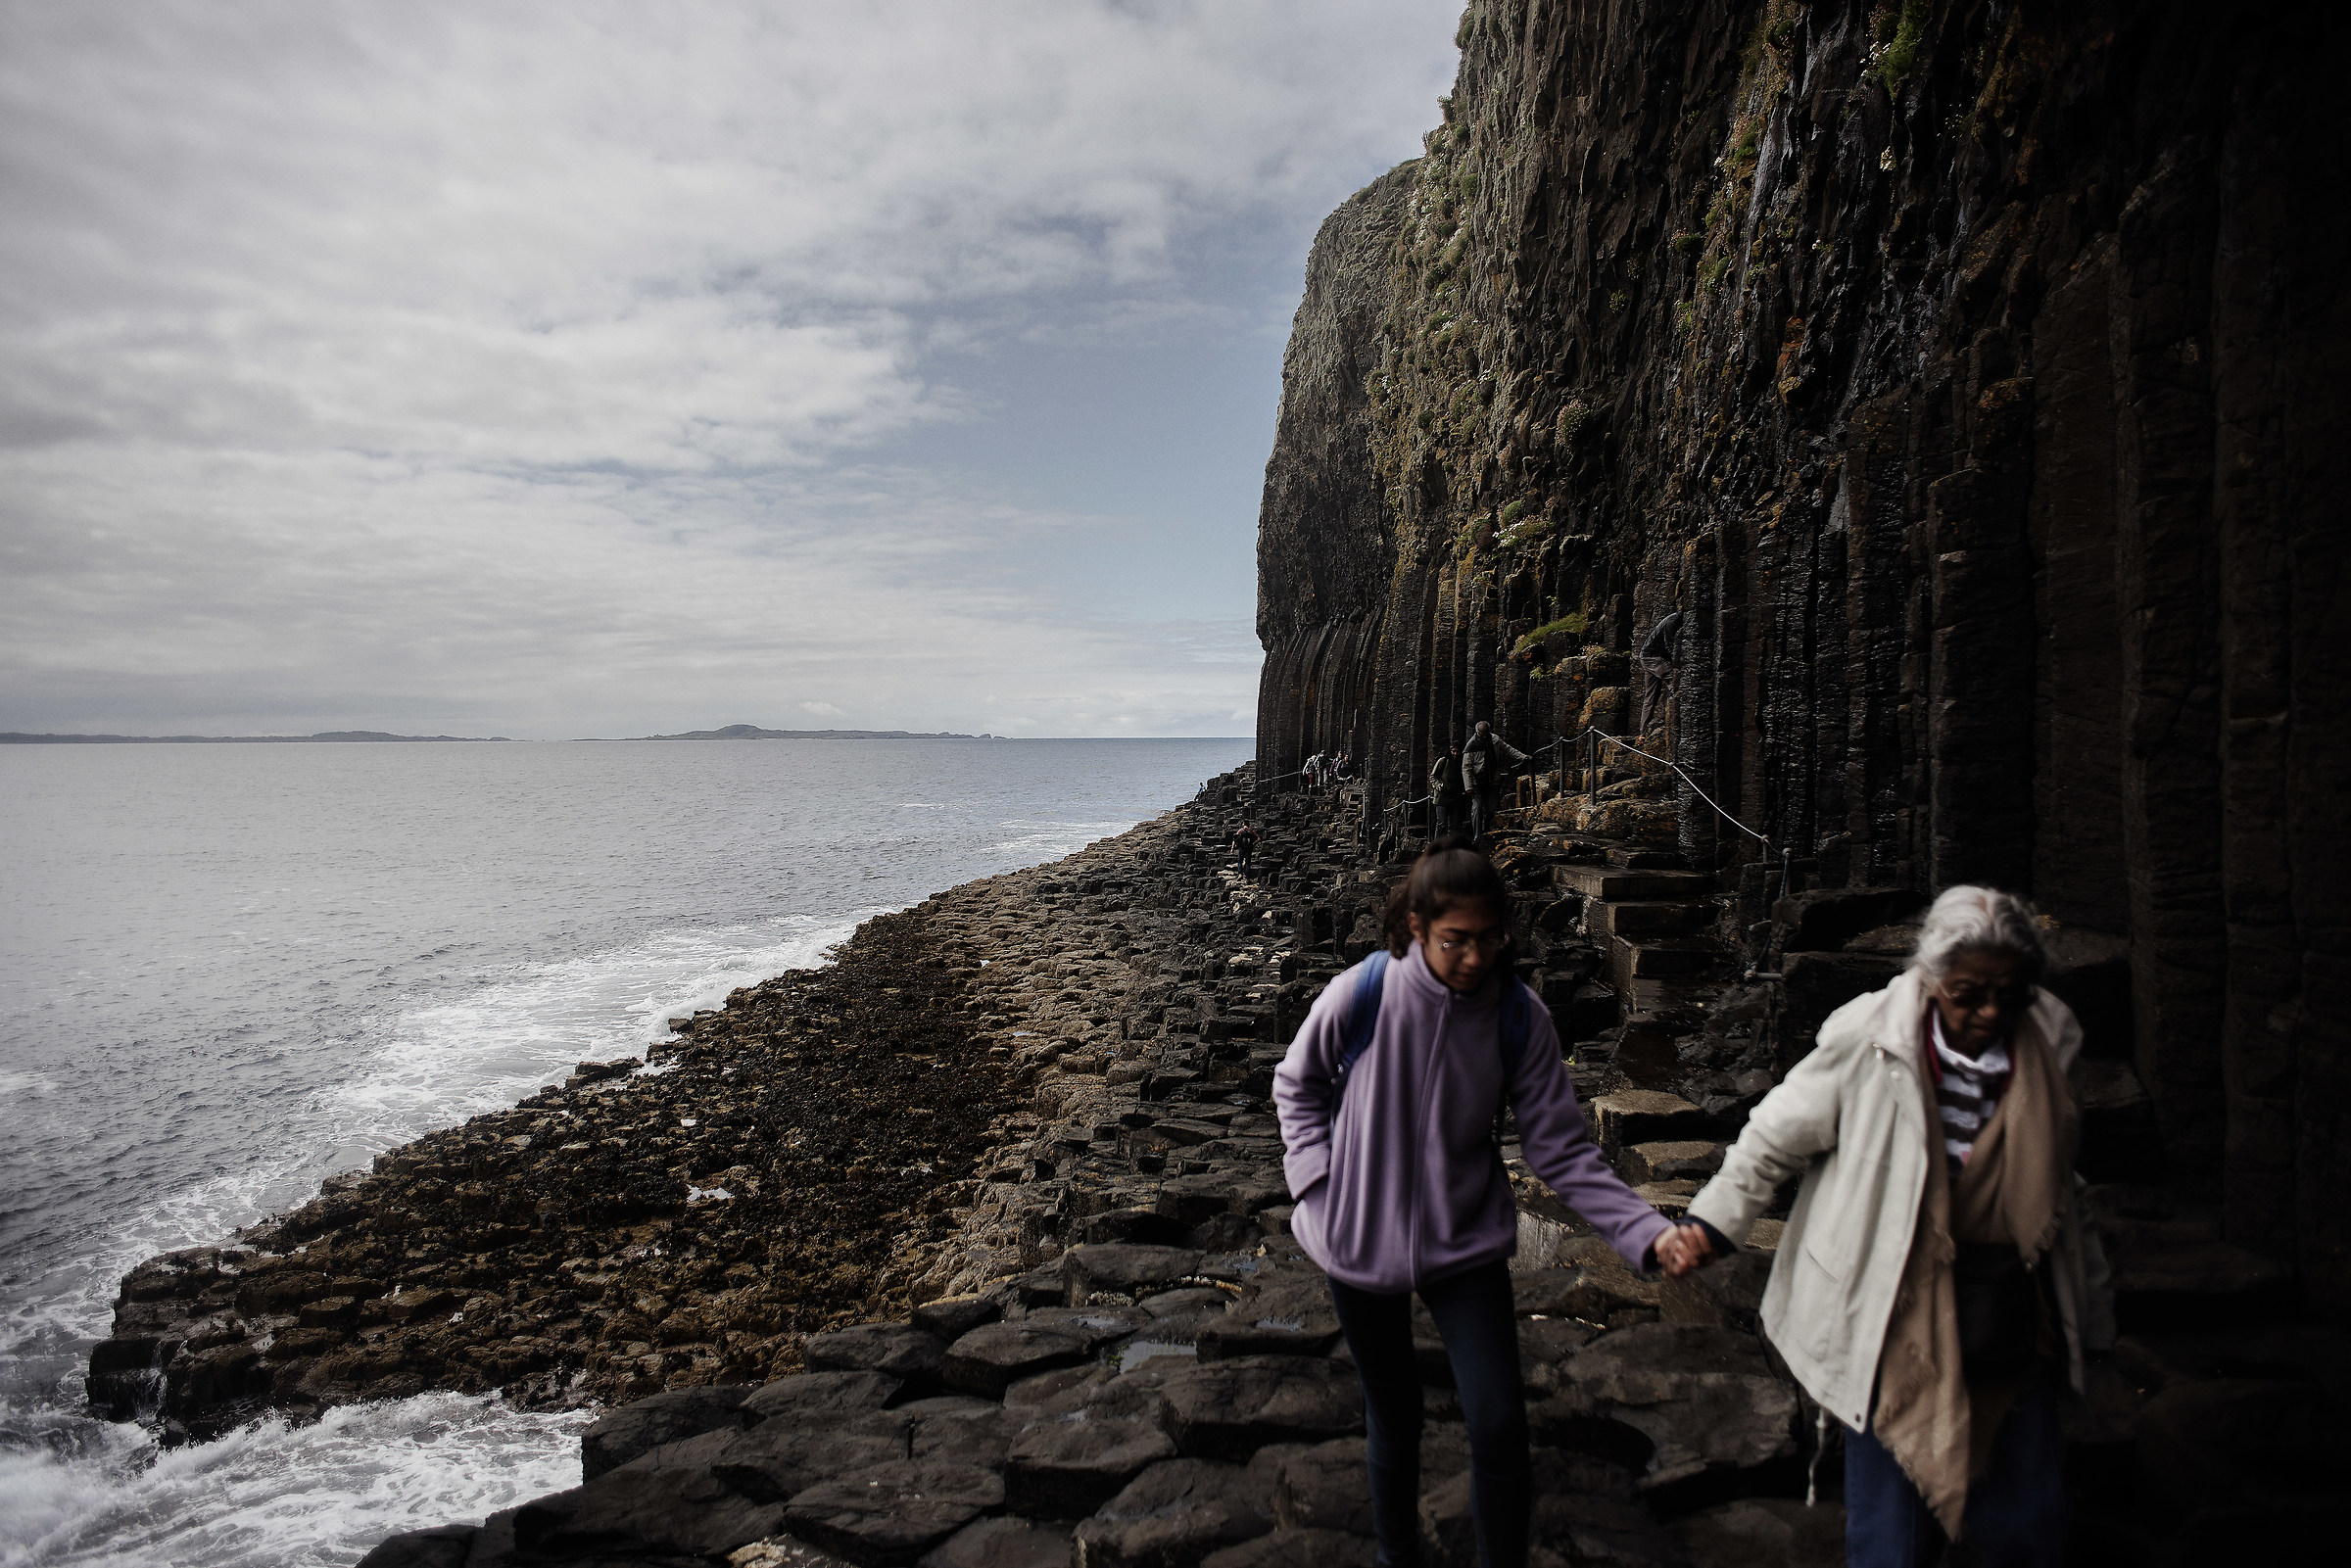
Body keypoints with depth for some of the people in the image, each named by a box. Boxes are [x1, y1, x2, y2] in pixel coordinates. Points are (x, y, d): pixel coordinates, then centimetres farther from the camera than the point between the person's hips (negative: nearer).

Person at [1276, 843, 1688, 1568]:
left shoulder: (1519, 1017, -15)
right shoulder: (1360, 996, -19)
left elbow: (1561, 1150, -10)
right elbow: (1297, 1086, 0)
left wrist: (1648, 1232, -22)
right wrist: (1318, 1181, -10)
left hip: (1466, 1246, 1)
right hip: (1360, 1242, 0)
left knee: (1500, 1429, -6)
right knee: (1392, 1419, 17)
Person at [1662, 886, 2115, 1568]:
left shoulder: (2042, 1048, 1)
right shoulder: (1869, 1044, -13)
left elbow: (2059, 1192, 15)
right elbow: (1776, 1136, -3)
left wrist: (2089, 1309, 22)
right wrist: (1712, 1223, -11)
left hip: (2011, 1334, 4)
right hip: (1893, 1330, -4)